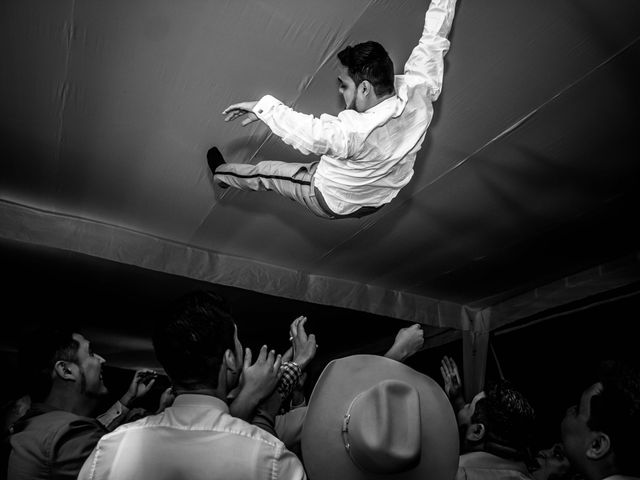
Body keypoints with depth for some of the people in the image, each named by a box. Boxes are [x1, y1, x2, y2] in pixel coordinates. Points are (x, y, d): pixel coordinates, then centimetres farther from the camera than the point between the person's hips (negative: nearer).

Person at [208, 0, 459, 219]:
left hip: (333, 203, -5)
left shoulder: (357, 132, -44)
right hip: (379, 199, 6)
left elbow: (306, 131, -36)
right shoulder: (420, 91, -24)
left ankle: (221, 174, 43)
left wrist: (263, 106, -24)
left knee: (265, 172, 16)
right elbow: (434, 39, -10)